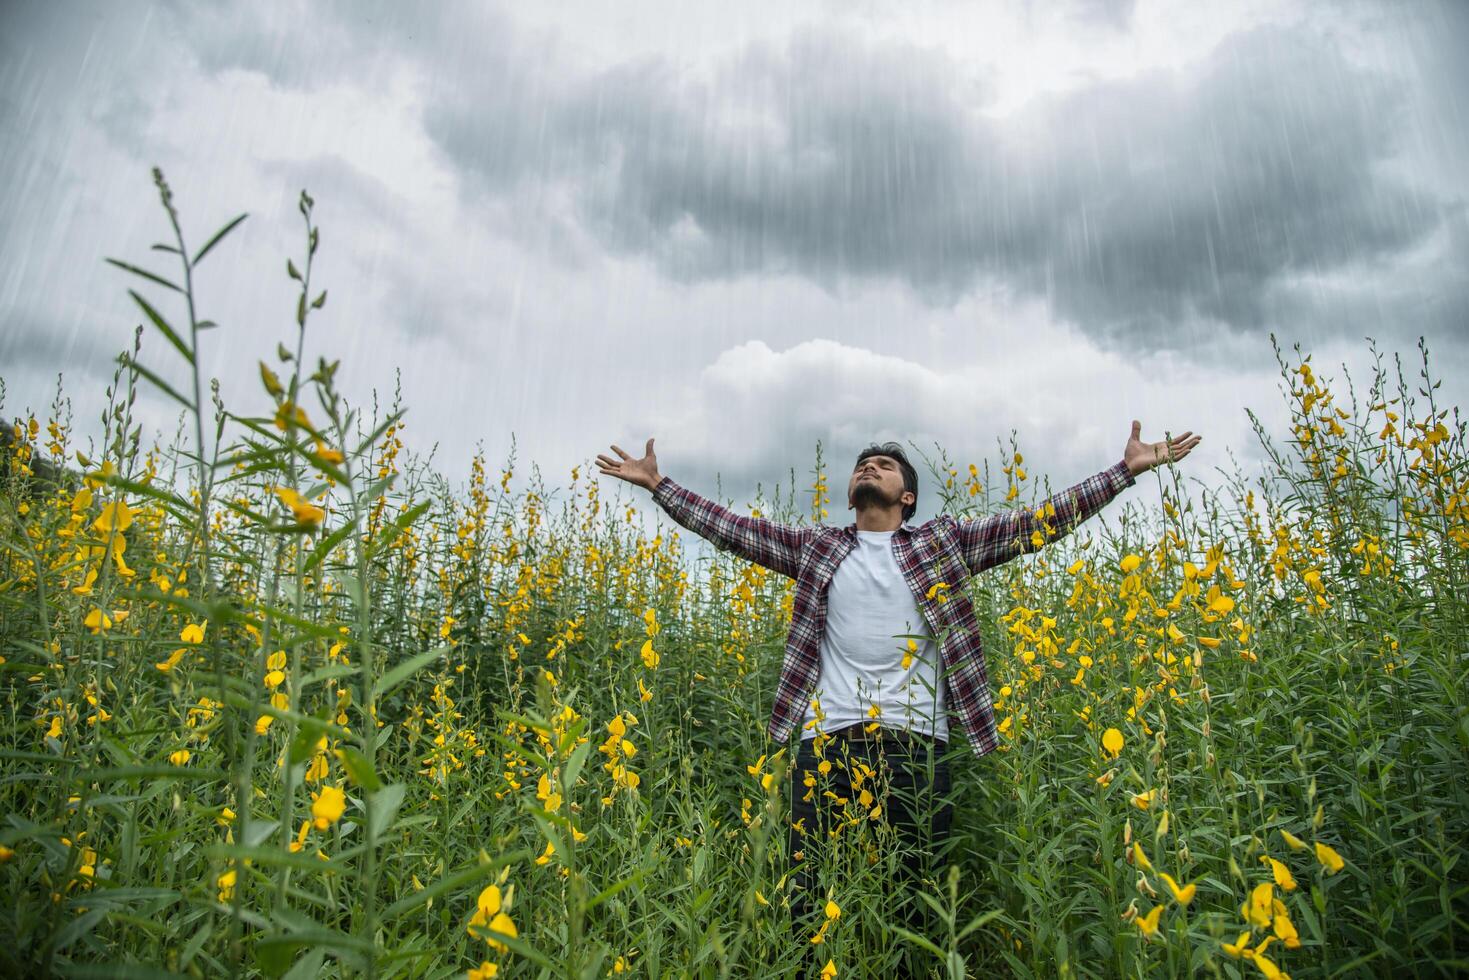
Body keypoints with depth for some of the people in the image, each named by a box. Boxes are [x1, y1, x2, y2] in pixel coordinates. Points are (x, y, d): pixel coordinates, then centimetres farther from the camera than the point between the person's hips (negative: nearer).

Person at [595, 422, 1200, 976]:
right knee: (813, 895, 0)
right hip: (828, 737, 1)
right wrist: (657, 484, 11)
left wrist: (1127, 470, 6)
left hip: (914, 739, 0)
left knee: (910, 894, 4)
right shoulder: (816, 549, 15)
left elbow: (1035, 523, 9)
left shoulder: (943, 543, 13)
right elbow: (732, 528, 15)